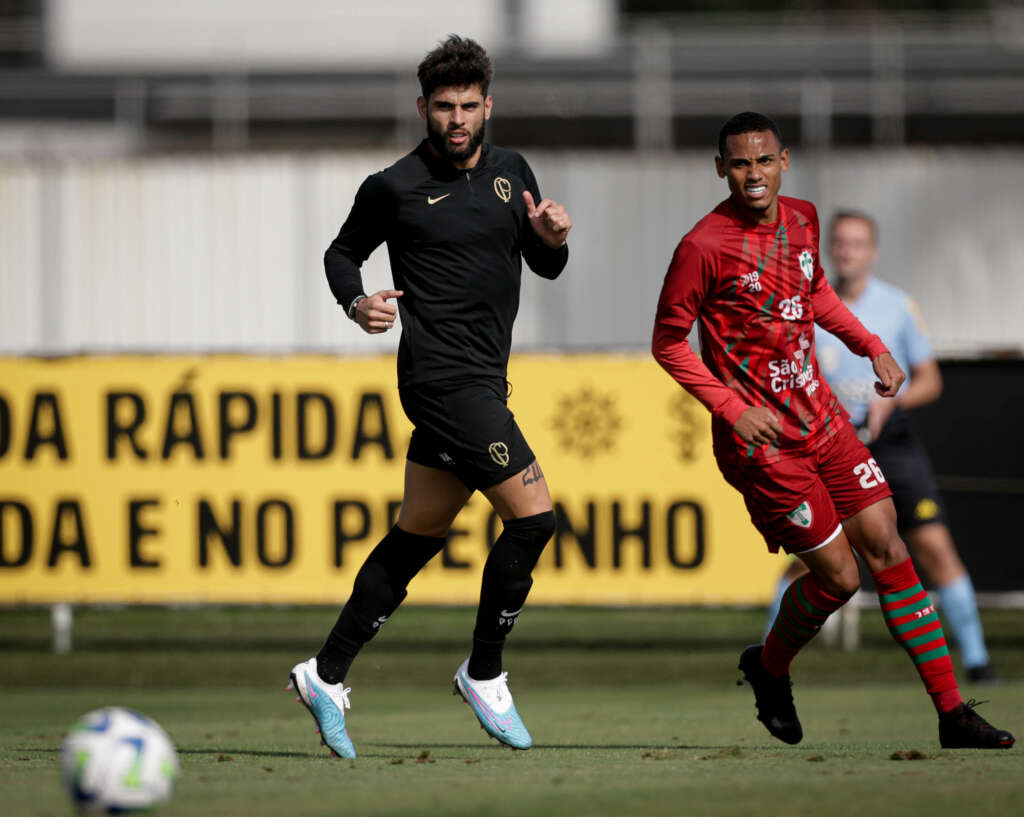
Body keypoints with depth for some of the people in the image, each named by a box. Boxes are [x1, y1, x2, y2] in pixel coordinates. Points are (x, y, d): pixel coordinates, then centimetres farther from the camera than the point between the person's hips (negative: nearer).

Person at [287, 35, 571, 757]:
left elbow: (546, 267, 18)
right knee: (533, 515, -14)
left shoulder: (511, 172, 11)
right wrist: (357, 303, -12)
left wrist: (551, 239, -4)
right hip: (442, 372, -7)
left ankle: (327, 675, 19)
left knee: (417, 536, 11)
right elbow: (343, 252, 7)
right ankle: (485, 675, 0)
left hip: (482, 379, 7)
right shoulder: (394, 188, -6)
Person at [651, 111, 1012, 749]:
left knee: (886, 545, 1)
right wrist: (731, 408, -18)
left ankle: (952, 712, 2)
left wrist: (873, 348, 14)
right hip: (760, 435, -7)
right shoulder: (704, 247, -16)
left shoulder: (803, 219, 6)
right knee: (837, 575, -5)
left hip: (820, 416, 7)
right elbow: (668, 342, -9)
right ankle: (770, 669, 26)